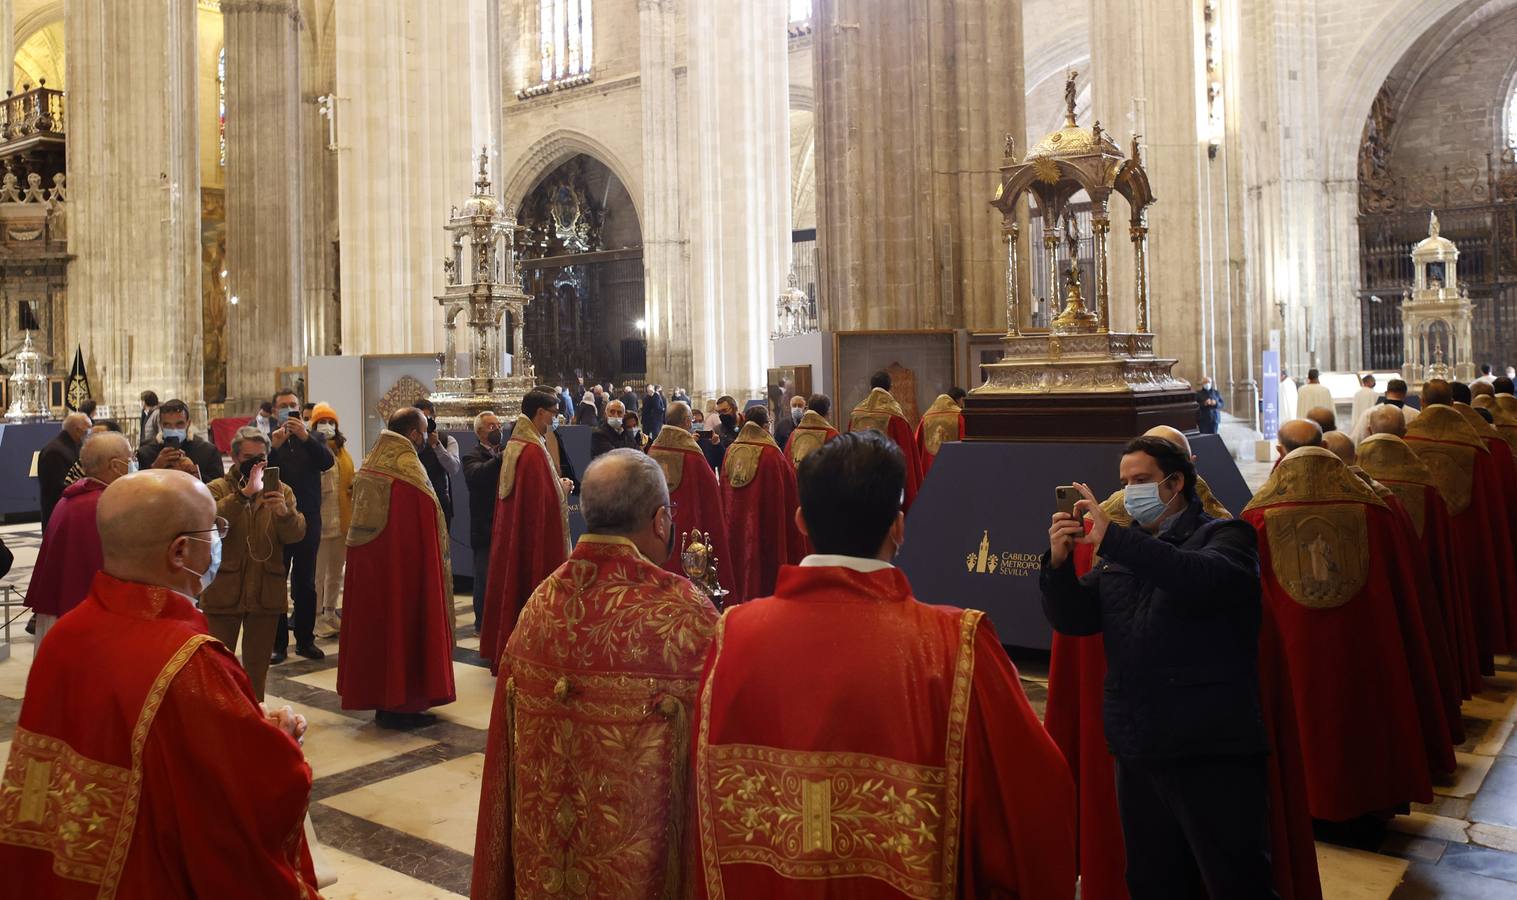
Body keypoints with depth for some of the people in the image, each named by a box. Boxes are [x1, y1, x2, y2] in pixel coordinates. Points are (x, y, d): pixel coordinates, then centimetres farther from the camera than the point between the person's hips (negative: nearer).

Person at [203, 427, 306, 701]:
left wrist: (284, 512, -29)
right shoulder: (218, 489, 0)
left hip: (266, 594, 2)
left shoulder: (281, 491, 7)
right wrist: (245, 493, -32)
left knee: (258, 664, 13)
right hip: (224, 593, -2)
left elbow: (296, 534, -8)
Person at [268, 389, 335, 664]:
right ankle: (278, 643, 7)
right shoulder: (267, 440, 3)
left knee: (306, 584, 9)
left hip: (308, 522, 2)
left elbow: (328, 462, -12)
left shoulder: (314, 438, 8)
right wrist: (274, 447, -22)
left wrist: (305, 437, -23)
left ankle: (305, 639, 18)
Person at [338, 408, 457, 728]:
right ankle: (401, 704, 8)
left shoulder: (368, 468, 8)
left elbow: (360, 521, 14)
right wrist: (438, 564, -6)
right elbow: (423, 532, -16)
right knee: (405, 629, 2)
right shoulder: (410, 472, -18)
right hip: (405, 571, -8)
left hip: (367, 568, 8)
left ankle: (380, 701, 23)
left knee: (376, 627, 14)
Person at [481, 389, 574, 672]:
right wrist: (563, 488, -5)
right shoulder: (534, 450, -21)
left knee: (511, 588, 16)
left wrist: (557, 484, 14)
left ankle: (503, 649, 27)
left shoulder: (512, 446, 8)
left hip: (510, 536, 10)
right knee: (533, 590, -1)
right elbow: (546, 498, -23)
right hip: (536, 535, -10)